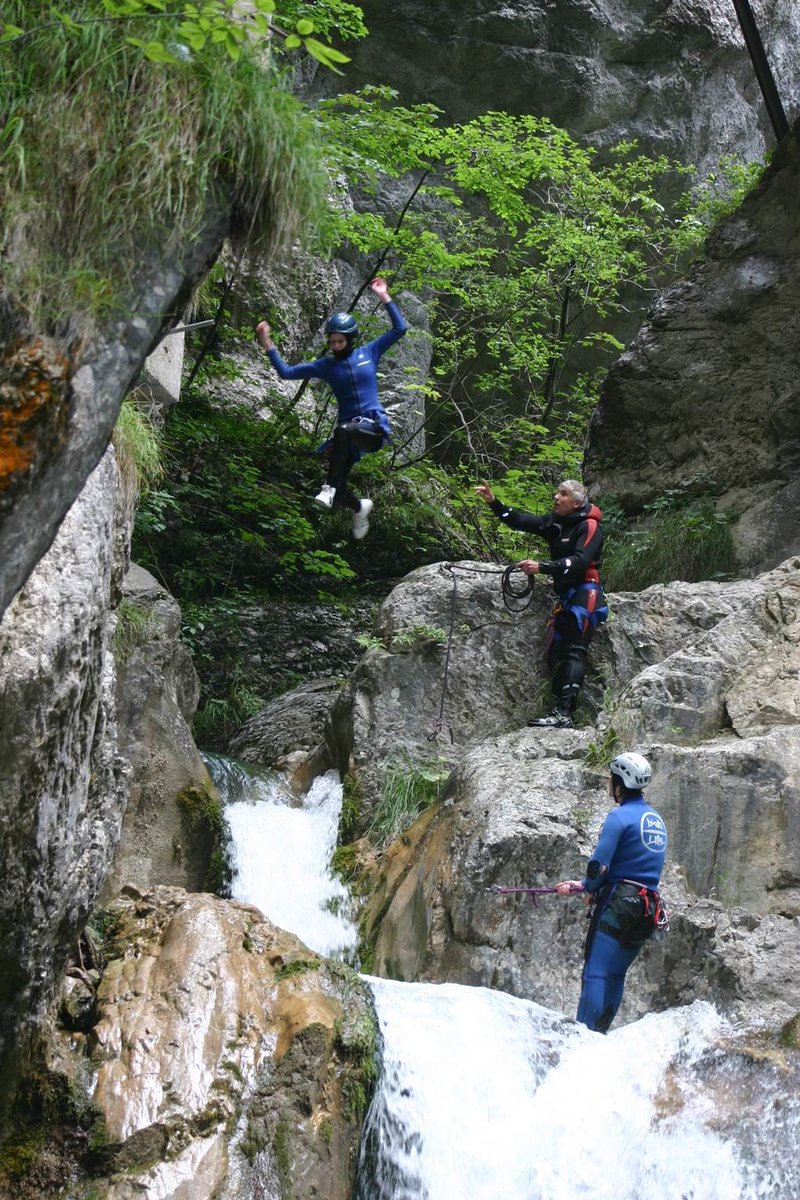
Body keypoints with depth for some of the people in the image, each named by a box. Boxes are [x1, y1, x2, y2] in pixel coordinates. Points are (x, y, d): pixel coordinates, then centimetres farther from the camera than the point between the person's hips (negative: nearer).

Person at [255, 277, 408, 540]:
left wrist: (383, 296, 1)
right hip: (349, 434, 3)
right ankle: (359, 506, 30)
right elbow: (286, 372, 6)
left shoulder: (368, 353, 6)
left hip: (375, 429, -3)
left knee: (343, 430, -38)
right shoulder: (325, 365, 8)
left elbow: (400, 328, 4)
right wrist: (267, 343, -1)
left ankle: (331, 487, -33)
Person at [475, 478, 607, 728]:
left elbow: (580, 561, -23)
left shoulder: (589, 526, -10)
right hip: (564, 595, 9)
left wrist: (542, 567, -31)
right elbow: (521, 521, 12)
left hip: (585, 592, -9)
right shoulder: (555, 523, 14)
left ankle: (564, 714, -26)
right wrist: (494, 502, -1)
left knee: (573, 651, -17)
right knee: (555, 652, 2)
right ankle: (558, 710, 0)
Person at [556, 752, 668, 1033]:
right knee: (615, 975, 13)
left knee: (596, 973, -8)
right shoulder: (656, 819, 18)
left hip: (618, 904, -8)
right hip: (648, 909, 8)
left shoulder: (620, 815, -9)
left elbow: (600, 864, -17)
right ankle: (600, 1033, 14)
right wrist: (580, 885, 21)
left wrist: (590, 890, 5)